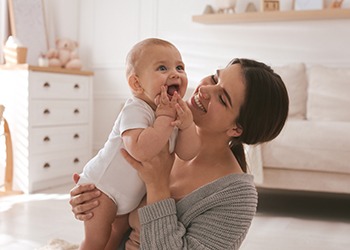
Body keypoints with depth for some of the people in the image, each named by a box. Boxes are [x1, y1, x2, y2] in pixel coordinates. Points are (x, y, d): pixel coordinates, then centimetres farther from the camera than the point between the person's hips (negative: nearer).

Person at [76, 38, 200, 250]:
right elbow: (141, 151, -46)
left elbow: (187, 154, -8)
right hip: (101, 187, -8)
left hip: (131, 195, 8)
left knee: (119, 233, 26)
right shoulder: (136, 110, -29)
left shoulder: (175, 112, -4)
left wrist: (187, 124, -26)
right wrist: (164, 118, -37)